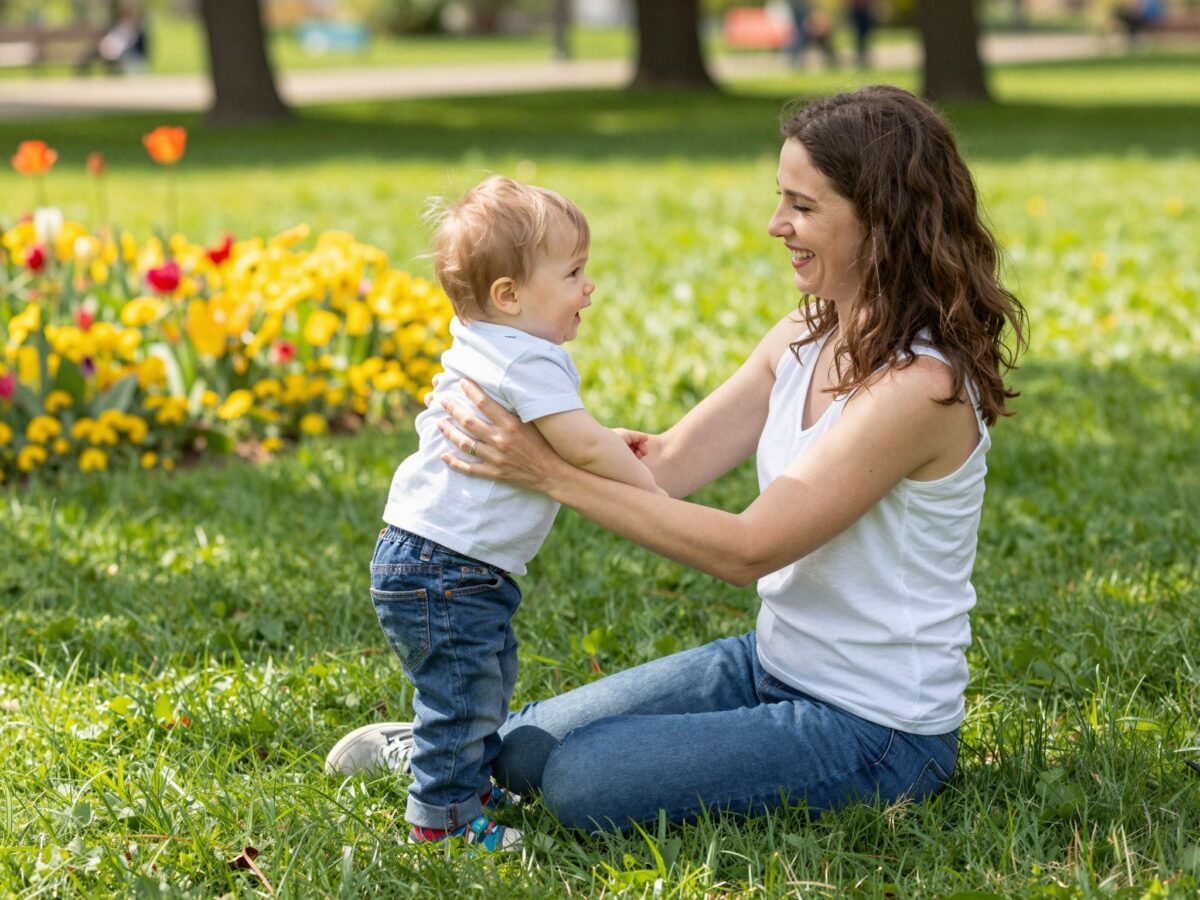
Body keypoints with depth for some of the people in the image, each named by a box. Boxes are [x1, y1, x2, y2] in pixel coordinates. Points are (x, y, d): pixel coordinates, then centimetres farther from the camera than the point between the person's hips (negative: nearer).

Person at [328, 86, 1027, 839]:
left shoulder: (920, 385, -25)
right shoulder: (807, 338, 2)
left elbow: (748, 549, -27)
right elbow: (667, 463, -1)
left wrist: (554, 476, -28)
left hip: (873, 731, -8)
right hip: (773, 664, 8)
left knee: (582, 784, -16)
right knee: (527, 750, 4)